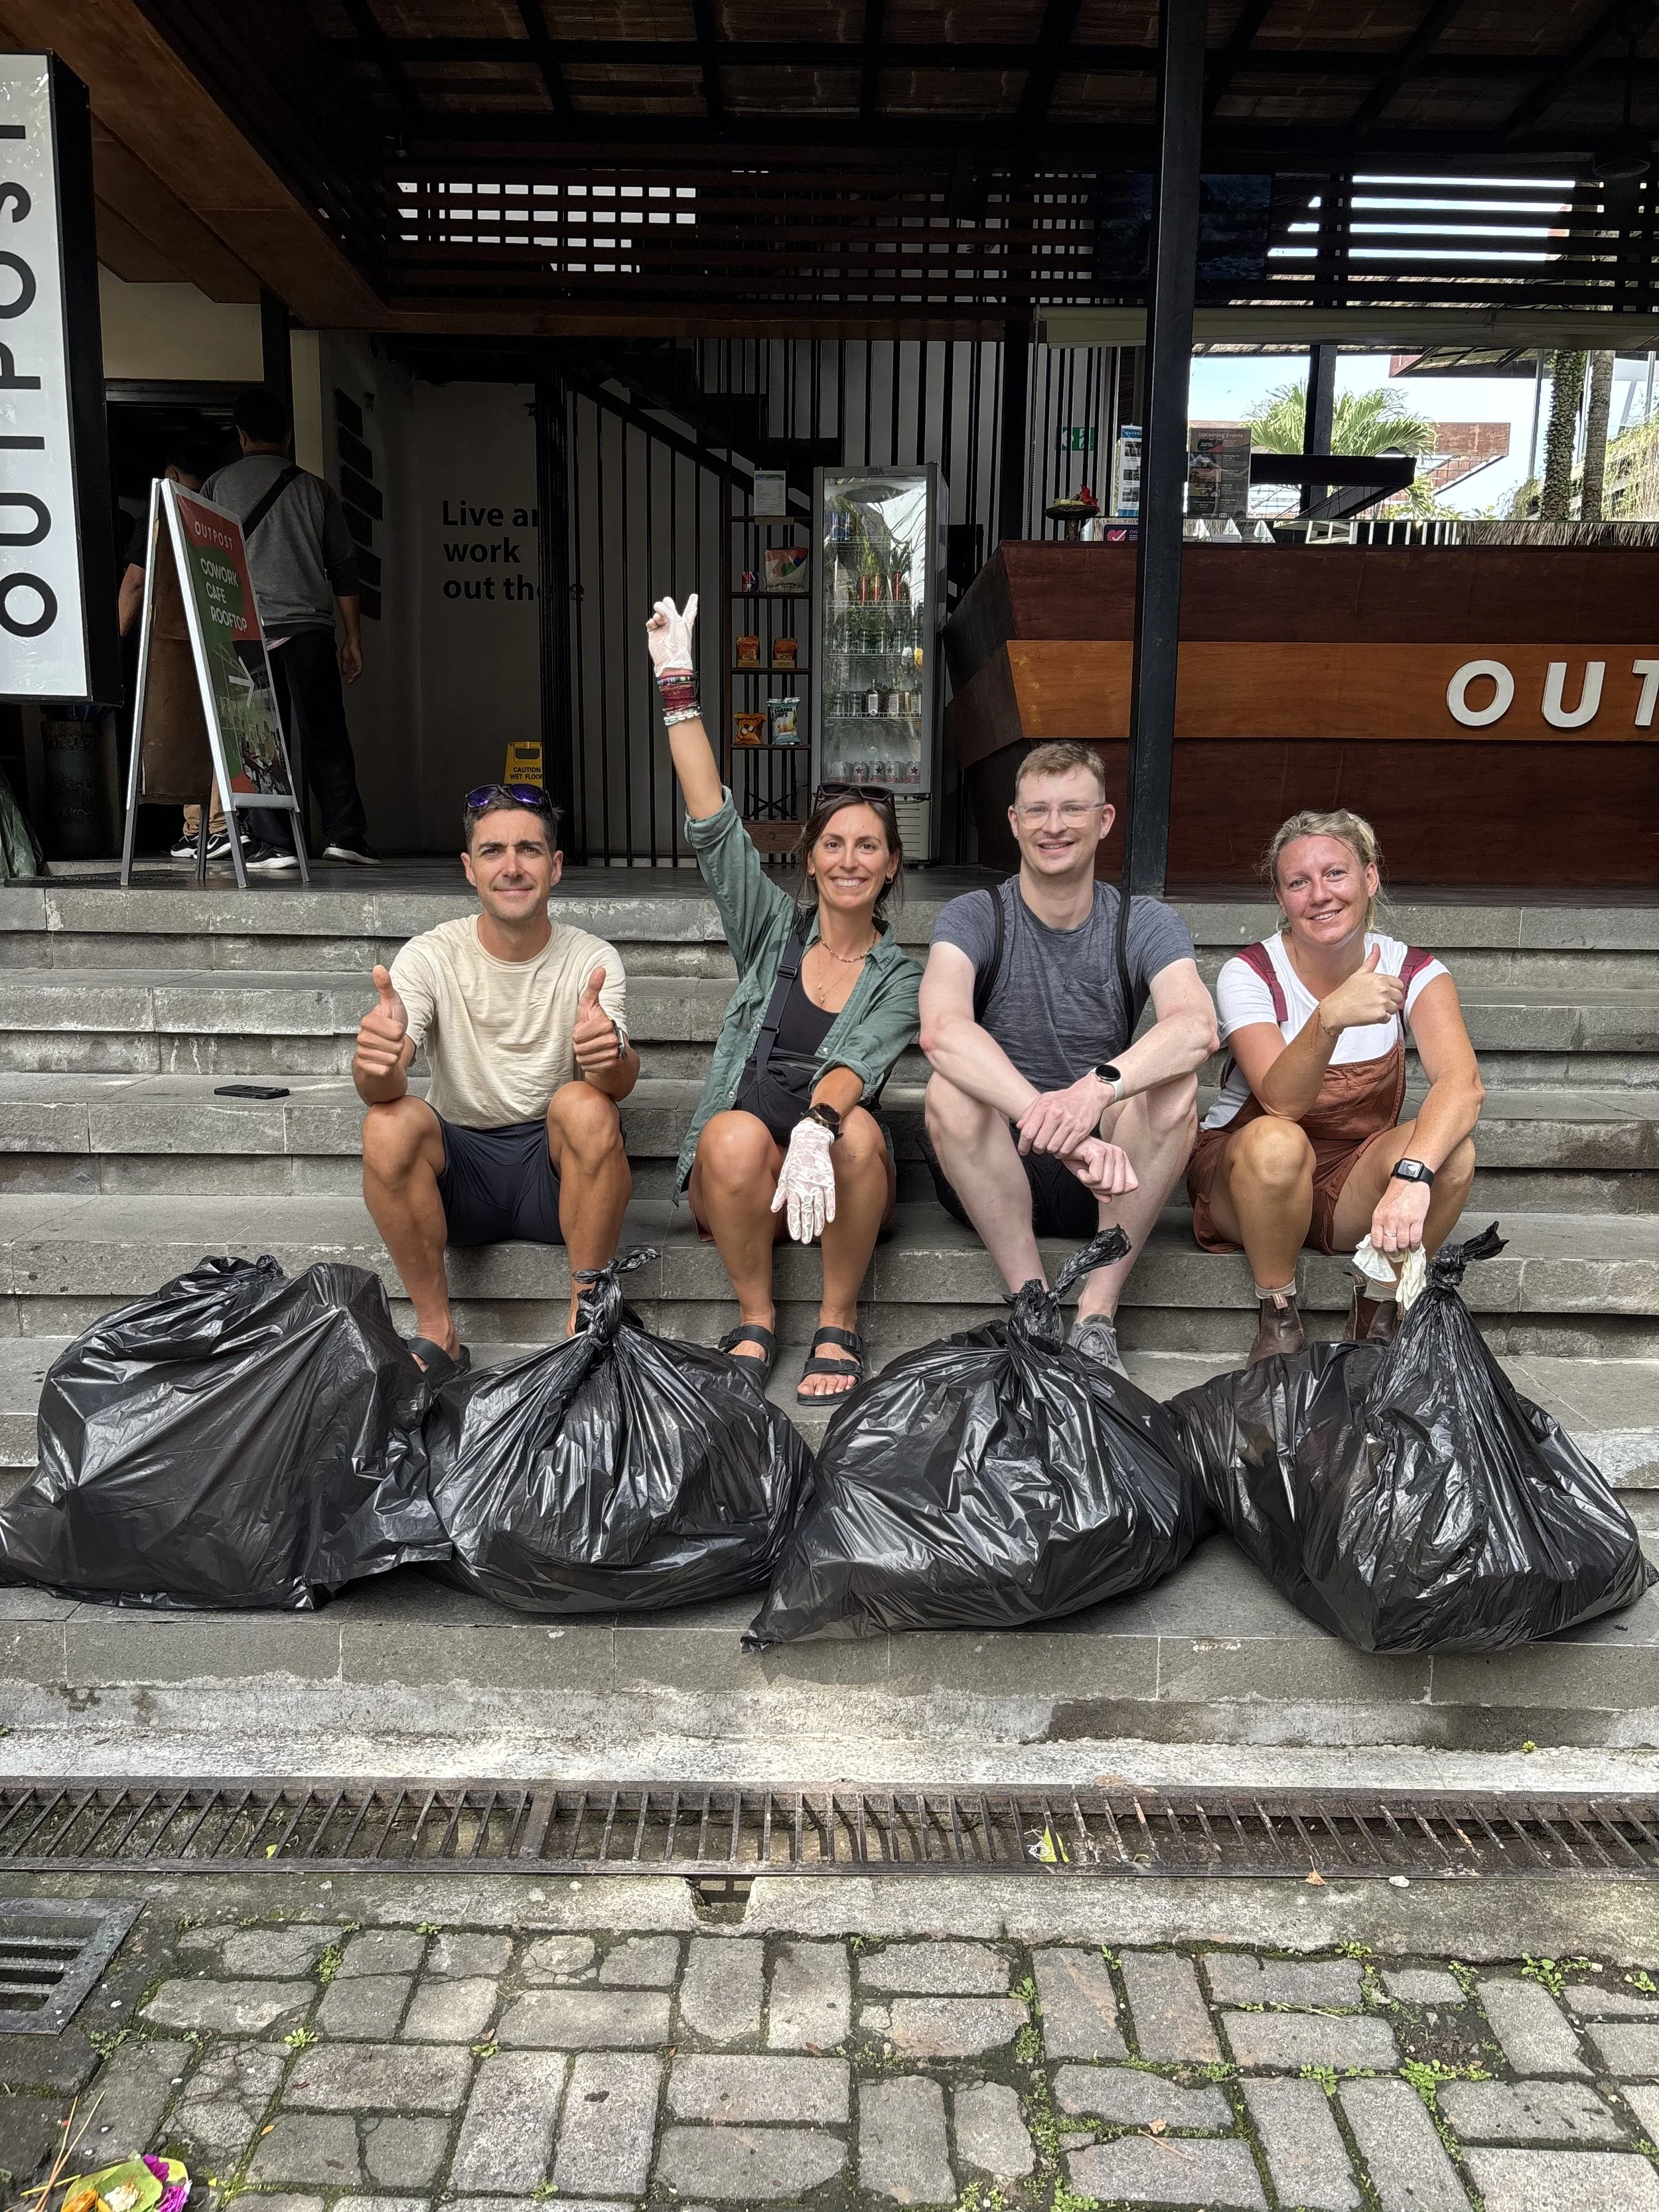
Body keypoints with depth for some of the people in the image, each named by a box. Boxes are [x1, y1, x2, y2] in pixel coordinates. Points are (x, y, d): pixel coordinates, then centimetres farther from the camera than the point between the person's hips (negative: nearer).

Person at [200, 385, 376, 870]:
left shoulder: (218, 485, 8)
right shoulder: (316, 489, 9)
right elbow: (344, 568, 7)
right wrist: (353, 639, 11)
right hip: (310, 626, 0)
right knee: (325, 734, 4)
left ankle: (275, 844, -3)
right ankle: (344, 832, -3)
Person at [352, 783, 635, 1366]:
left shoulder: (592, 960, -5)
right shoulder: (430, 957, -4)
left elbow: (621, 1083, -22)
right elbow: (381, 1089, -18)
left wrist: (613, 1057, -48)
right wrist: (376, 1065, -44)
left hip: (555, 1167, 0)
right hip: (460, 1167, 1)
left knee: (587, 1106, -30)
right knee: (389, 1123, -28)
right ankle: (437, 1334, -14)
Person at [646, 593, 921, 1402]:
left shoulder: (899, 976, 7)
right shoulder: (773, 929, 10)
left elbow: (860, 1062, -14)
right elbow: (714, 828, -1)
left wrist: (816, 1127, -36)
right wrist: (678, 687, -7)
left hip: (836, 1171, 0)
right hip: (735, 1176, 0)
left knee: (857, 1130, -33)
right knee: (736, 1134, -33)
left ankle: (839, 1324, -13)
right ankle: (755, 1320, -11)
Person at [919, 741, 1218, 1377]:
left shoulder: (1144, 924, -1)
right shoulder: (973, 918, -5)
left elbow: (1197, 1025, -23)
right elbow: (942, 1029, -28)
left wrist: (1100, 1087, -43)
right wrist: (1051, 1122, -44)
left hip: (1109, 1177, 1)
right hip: (990, 1176, -1)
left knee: (1174, 1083, -26)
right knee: (950, 1088, -30)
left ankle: (1096, 1318, -22)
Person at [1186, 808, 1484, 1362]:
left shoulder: (1411, 972, -9)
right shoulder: (1250, 974, -15)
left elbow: (1462, 1083, -27)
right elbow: (1283, 1101, -31)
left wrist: (1413, 1174, -47)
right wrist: (1329, 1019, -51)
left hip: (1356, 1186, 2)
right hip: (1249, 1175, -2)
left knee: (1451, 1148, -27)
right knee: (1276, 1141, -36)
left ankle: (1376, 1318, -9)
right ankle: (1277, 1319, -15)